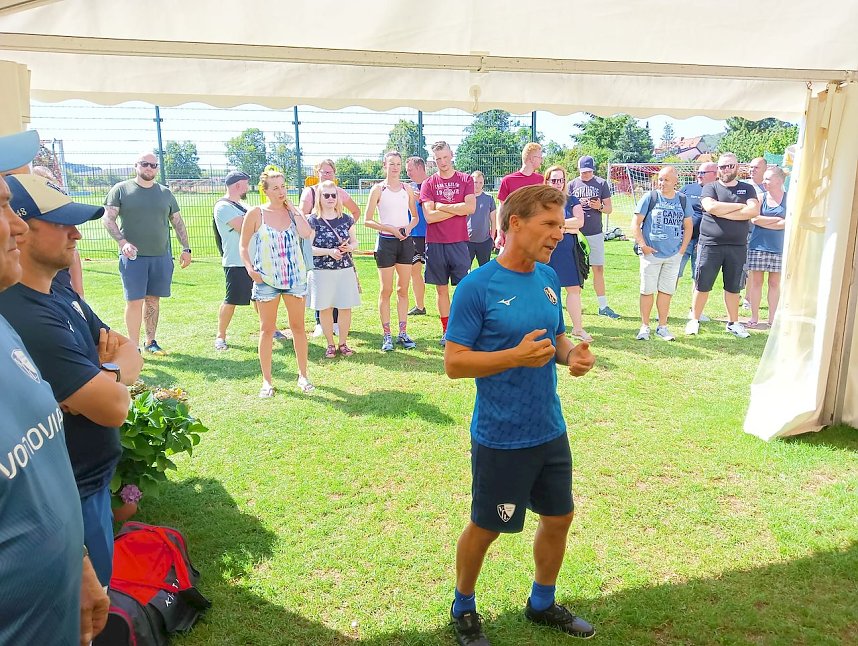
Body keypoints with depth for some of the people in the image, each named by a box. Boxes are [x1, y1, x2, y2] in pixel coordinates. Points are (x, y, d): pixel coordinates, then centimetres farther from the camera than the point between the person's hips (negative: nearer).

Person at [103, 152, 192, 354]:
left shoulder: (165, 193, 13)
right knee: (134, 301, -5)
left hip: (161, 256, 3)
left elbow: (178, 222, 16)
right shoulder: (121, 190, 2)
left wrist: (186, 249, 9)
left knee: (153, 299, 10)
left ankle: (150, 342, 21)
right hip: (133, 256, -3)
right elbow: (108, 219, -2)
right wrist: (123, 242, -16)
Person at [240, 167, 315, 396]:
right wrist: (250, 269, -11)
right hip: (266, 279, -2)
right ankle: (266, 380, 13)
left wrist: (293, 209, -7)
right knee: (267, 329, 4)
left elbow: (306, 233, -16)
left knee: (298, 326, 8)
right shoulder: (256, 214, -1)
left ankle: (303, 375, 20)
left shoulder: (293, 211, 4)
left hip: (295, 276, 2)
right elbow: (243, 246, 4)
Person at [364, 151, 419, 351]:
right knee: (386, 291, 0)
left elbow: (415, 216, 16)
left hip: (405, 241, 4)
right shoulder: (378, 189, -1)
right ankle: (386, 335, 7)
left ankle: (403, 333, 14)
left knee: (403, 290, 7)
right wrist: (391, 229, -14)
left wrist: (408, 227, -6)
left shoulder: (407, 189, 10)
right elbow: (368, 220, -4)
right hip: (386, 242, -3)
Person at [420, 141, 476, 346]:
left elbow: (471, 207, -10)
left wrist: (441, 206, -7)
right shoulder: (428, 184, 5)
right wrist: (457, 209, -7)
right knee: (441, 289, 8)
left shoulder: (466, 180, 5)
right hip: (435, 243, 1)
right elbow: (429, 216, -7)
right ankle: (446, 331, 17)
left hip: (459, 242, -1)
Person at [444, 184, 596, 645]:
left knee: (558, 517, 19)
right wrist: (516, 355, -28)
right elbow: (454, 363, -18)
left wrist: (572, 354, -8)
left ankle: (542, 603, 45)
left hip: (551, 431, 7)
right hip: (500, 438, -6)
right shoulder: (476, 287, -17)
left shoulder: (548, 278, 3)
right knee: (486, 528, 12)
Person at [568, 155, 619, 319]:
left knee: (598, 269, 3)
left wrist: (600, 207, -16)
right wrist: (577, 205, -15)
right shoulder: (572, 184, 5)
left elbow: (609, 209, 6)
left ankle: (603, 306, 6)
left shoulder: (602, 184, 5)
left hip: (595, 233, 0)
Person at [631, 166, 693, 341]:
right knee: (647, 290, 1)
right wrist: (643, 245, -11)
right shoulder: (650, 197, -4)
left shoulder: (682, 200, 7)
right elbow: (635, 224, -4)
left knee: (666, 291, 8)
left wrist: (683, 249, 4)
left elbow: (688, 226, 14)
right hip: (651, 254, -3)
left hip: (674, 255, 3)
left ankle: (662, 327, 19)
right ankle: (644, 327, 12)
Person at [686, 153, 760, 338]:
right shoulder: (710, 188, 5)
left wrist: (724, 213, -13)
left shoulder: (747, 189, 10)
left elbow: (754, 211, -8)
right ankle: (695, 320, 13)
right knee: (702, 285, 1)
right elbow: (712, 207, -16)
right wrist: (740, 206, -8)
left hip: (737, 247, 2)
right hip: (710, 245, -2)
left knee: (733, 288, 10)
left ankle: (733, 323, 21)